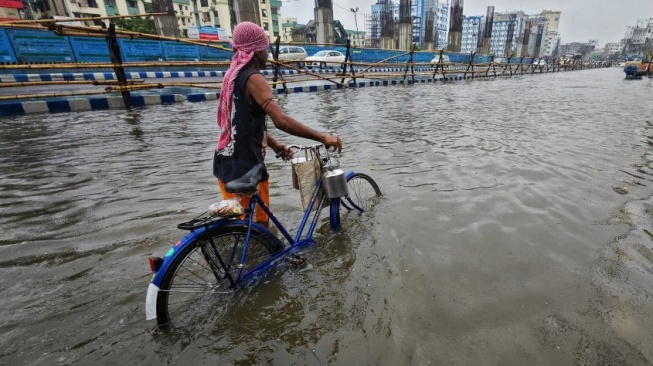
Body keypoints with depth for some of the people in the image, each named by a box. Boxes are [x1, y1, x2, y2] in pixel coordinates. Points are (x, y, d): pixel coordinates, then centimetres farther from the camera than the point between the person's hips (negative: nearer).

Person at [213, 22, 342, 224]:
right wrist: (323, 138, -25)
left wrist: (274, 144, 12)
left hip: (230, 163, 9)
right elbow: (282, 121, -30)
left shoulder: (234, 75, 12)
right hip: (242, 166, -9)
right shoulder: (253, 78, -18)